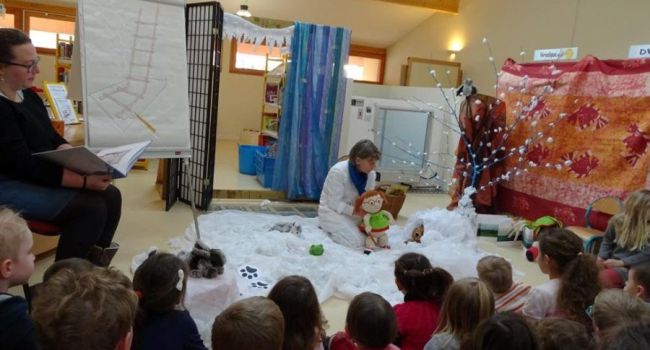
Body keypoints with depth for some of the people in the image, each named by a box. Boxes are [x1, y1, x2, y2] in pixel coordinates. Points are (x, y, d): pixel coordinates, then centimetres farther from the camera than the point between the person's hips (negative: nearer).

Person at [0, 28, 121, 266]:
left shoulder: (28, 95, 9)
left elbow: (52, 139, 12)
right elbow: (25, 166, -24)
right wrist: (84, 181, -29)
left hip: (43, 174, 9)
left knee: (110, 195, -5)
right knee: (92, 207, -22)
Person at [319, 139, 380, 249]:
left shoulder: (371, 174, -7)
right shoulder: (338, 171, -25)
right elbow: (335, 204, -25)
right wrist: (359, 212, -34)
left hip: (353, 212, 7)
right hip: (332, 211, -7)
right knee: (357, 241, -23)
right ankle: (328, 228, 5)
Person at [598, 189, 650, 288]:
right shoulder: (618, 220, 4)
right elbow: (607, 241, 17)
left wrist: (621, 262, -19)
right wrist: (601, 257, 0)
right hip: (613, 262, 5)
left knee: (606, 276, -34)